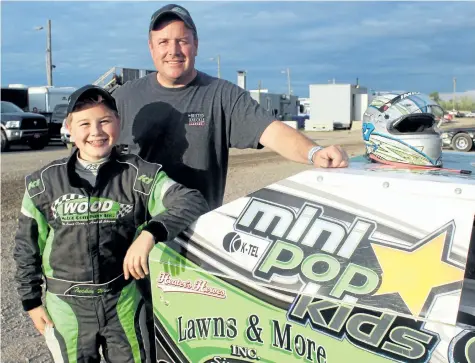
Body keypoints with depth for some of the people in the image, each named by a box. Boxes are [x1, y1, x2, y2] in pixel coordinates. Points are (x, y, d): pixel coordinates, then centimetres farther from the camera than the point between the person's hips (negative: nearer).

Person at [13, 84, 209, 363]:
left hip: (124, 301, 0)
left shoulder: (140, 175, -11)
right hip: (66, 304, 1)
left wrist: (150, 234, -37)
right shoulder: (45, 182, -6)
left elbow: (194, 202, -22)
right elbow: (27, 246, 5)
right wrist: (32, 300, 7)